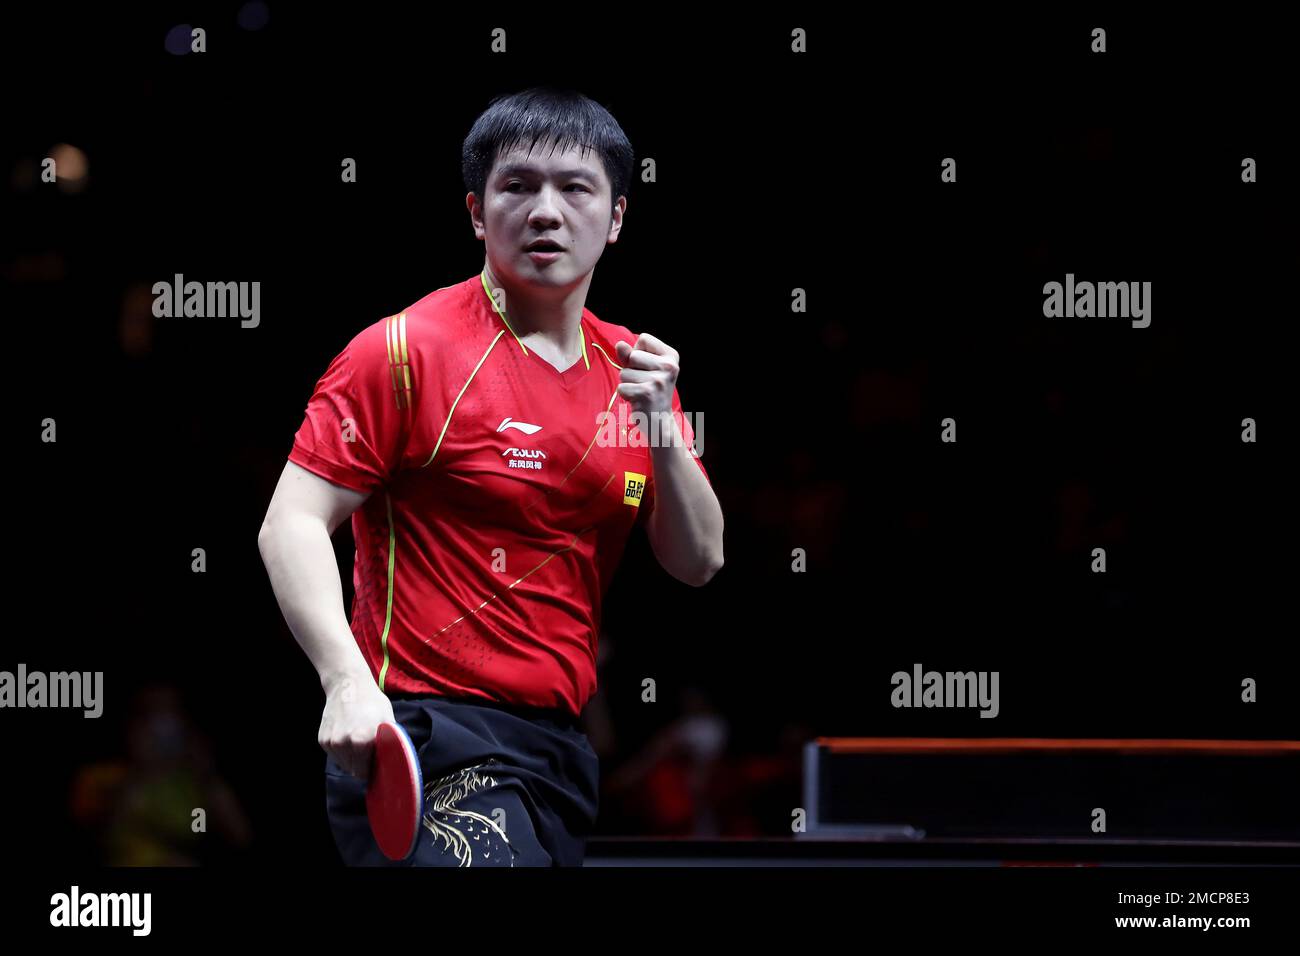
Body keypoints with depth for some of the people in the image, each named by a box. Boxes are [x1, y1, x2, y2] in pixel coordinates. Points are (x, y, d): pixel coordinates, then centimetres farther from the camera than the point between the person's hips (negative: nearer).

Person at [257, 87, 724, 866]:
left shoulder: (631, 368, 12)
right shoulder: (407, 350, -7)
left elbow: (699, 563, 10)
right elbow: (292, 524, -11)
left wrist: (661, 425, -8)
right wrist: (349, 681, -26)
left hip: (561, 744, 7)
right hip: (425, 740, -7)